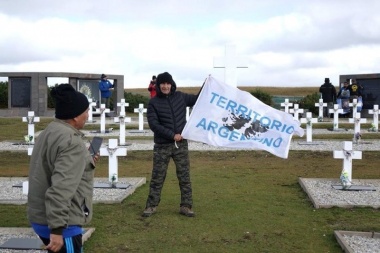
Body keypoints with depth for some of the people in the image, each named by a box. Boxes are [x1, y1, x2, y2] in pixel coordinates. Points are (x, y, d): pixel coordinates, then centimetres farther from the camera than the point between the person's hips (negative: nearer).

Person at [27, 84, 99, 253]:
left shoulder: (49, 132, 11)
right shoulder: (71, 142, -20)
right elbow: (61, 189, -27)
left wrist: (86, 162, 14)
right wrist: (57, 229, -27)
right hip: (60, 224, -10)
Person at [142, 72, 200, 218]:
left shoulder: (180, 97, 6)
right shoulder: (154, 102, -3)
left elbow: (198, 100, 20)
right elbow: (153, 124, -12)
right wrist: (172, 135, -18)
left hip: (181, 144, 2)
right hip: (162, 146, -2)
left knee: (184, 177, 5)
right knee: (157, 177, 3)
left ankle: (186, 206, 13)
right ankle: (151, 206, 13)